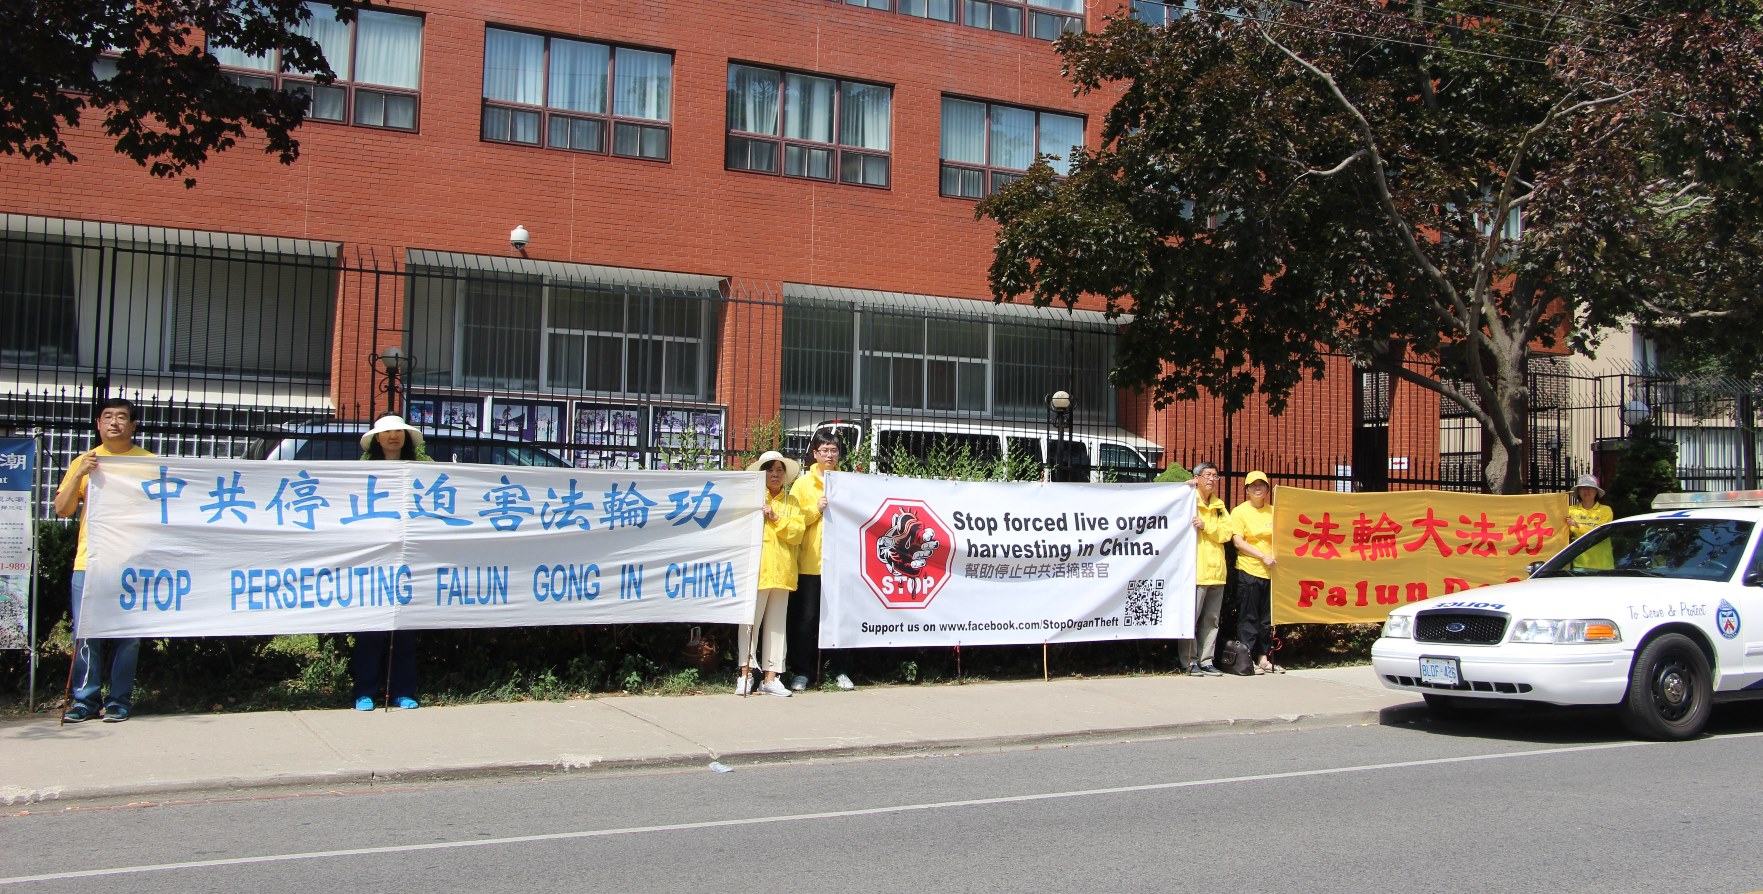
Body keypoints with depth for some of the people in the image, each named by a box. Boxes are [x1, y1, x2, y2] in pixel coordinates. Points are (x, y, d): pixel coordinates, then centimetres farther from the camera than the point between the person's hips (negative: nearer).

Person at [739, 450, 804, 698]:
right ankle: (745, 674, -4)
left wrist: (775, 519, -8)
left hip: (782, 572, 3)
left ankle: (770, 678, 8)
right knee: (751, 621, -8)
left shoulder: (792, 502, 16)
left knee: (776, 624, 5)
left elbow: (797, 533, 2)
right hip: (756, 570, -3)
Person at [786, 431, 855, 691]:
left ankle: (839, 670, 13)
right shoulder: (803, 483, 6)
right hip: (810, 562, -1)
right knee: (806, 618, 1)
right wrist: (816, 509, -14)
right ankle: (802, 671, 9)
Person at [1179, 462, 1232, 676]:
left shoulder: (1219, 505, 17)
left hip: (1216, 570, 7)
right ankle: (1190, 661, -1)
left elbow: (1227, 532, 6)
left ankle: (1206, 661, 17)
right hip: (1195, 570, -7)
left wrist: (1206, 526, -12)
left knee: (1211, 619, 10)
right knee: (1190, 617, -7)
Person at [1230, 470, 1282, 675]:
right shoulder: (1239, 512, -1)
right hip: (1248, 570, -5)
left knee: (1268, 617, 9)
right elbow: (1237, 541, -9)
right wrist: (1263, 556, -15)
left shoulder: (1273, 511, 12)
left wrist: (1277, 556, 3)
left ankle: (1263, 658, 18)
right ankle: (1247, 659, 4)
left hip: (1270, 571, 5)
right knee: (1248, 617, -1)